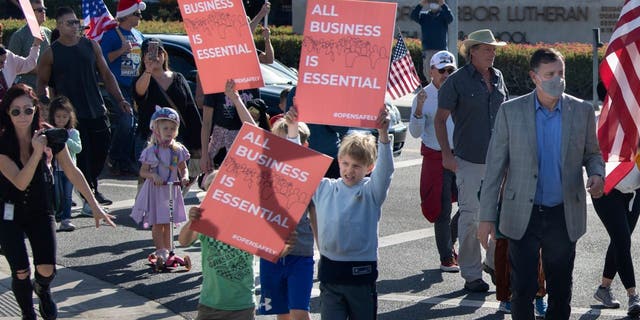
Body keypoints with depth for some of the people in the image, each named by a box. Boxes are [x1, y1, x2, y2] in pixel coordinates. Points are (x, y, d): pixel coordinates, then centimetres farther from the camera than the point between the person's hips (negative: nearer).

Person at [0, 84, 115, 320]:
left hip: (40, 210, 2)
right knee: (21, 272, -11)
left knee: (46, 269, -11)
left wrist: (94, 206, -5)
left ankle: (42, 290, 27)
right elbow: (20, 183, -25)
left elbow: (72, 172, -4)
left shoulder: (49, 136, -12)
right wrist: (36, 152, -37)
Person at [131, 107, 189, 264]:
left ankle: (166, 250, 18)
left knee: (167, 223, 10)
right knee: (157, 223, -4)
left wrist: (184, 176, -15)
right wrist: (153, 175, -25)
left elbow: (183, 168, 6)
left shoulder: (178, 150, 1)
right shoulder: (151, 151, -7)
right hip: (155, 190, -3)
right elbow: (143, 171, -5)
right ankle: (161, 251, -4)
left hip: (171, 190, 3)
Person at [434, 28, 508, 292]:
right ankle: (471, 274, 6)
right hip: (469, 161, -5)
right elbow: (440, 119, -4)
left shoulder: (498, 78, 10)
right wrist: (446, 154, -11)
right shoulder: (457, 81, -5)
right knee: (470, 217, -2)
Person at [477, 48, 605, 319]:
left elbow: (592, 153, 14)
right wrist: (487, 216, -5)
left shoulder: (582, 111, 1)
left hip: (564, 216, 2)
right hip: (523, 217, -1)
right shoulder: (510, 111, -3)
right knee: (522, 289, 1)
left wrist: (597, 174, -11)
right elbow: (495, 166, -2)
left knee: (560, 290, 12)